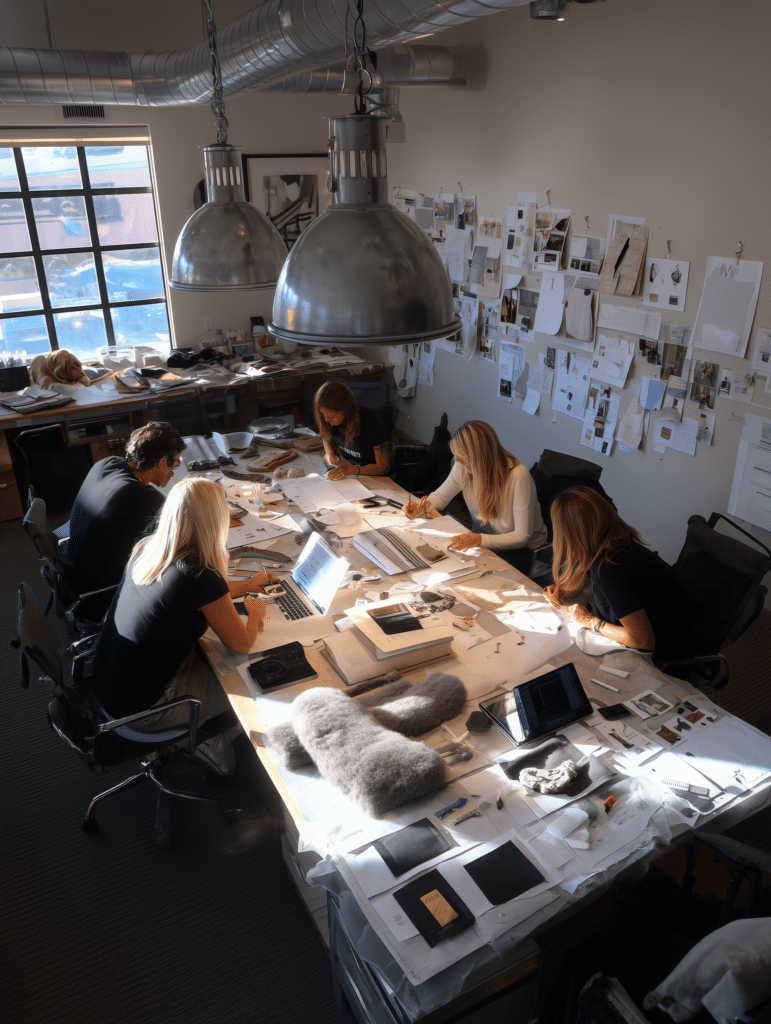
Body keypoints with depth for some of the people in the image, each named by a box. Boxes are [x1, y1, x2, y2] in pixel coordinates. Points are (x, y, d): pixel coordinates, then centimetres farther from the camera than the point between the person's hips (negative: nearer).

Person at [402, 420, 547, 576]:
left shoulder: (518, 476, -27)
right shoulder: (464, 467, -10)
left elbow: (522, 537, -24)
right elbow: (441, 496, 11)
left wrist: (480, 540, -37)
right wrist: (423, 507, -12)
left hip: (520, 548, -5)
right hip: (481, 536, 5)